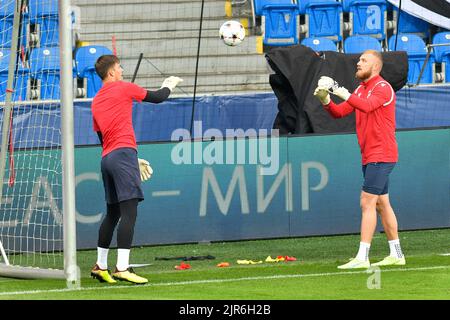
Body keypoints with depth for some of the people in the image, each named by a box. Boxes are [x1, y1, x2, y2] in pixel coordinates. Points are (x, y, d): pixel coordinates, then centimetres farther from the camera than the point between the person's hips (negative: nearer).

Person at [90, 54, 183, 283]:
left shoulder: (96, 101, 20)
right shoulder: (123, 88, 0)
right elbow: (157, 98, 9)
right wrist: (169, 85, 31)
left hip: (106, 158, 8)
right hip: (123, 152, -8)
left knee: (112, 213, 17)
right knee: (129, 211, -13)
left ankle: (100, 266, 20)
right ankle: (122, 268, -23)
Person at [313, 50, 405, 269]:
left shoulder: (383, 88, -12)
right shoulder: (360, 90, 16)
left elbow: (367, 105, -31)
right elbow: (339, 113, 11)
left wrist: (343, 93, -39)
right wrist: (326, 100, -8)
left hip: (381, 156, -9)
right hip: (370, 157, 9)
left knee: (367, 202, -13)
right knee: (381, 203, 12)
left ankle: (362, 258, -16)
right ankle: (396, 255, 17)